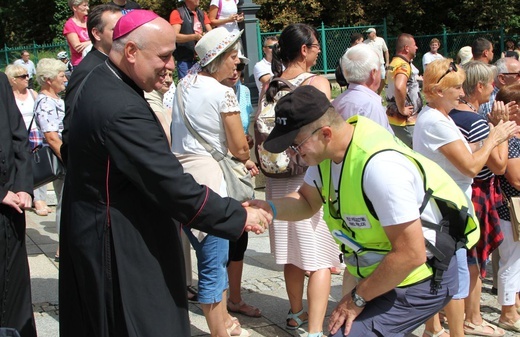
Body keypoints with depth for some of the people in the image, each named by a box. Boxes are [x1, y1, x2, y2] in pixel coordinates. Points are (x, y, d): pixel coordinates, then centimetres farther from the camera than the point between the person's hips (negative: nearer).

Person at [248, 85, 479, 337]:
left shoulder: (379, 165, -32)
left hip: (421, 278, -9)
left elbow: (411, 255, -29)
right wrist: (270, 208, -11)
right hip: (384, 271, 9)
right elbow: (307, 201, 10)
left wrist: (358, 298, -17)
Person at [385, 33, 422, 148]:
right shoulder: (403, 65, -20)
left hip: (393, 117, 10)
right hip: (405, 121, -10)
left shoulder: (393, 62, 12)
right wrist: (402, 109, -26)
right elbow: (399, 87, -38)